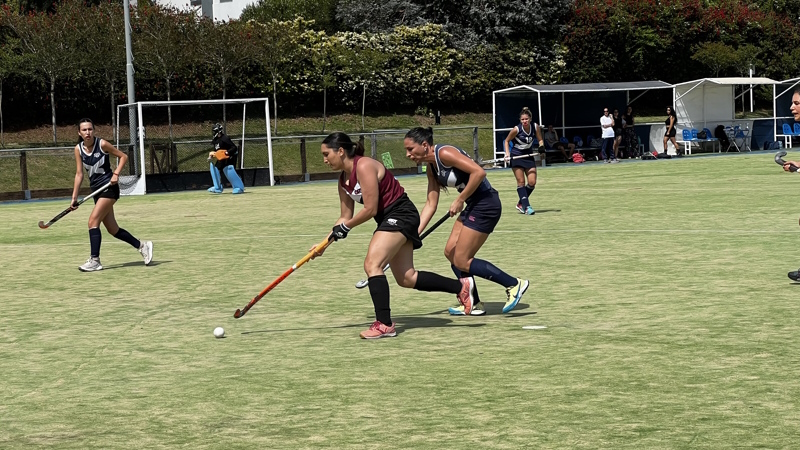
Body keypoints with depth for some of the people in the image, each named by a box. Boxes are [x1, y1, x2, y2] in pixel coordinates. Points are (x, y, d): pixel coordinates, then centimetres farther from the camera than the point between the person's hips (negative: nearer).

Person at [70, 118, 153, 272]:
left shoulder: (102, 144, -12)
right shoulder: (78, 149, 2)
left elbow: (123, 156, -2)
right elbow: (79, 174, 4)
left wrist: (116, 174, -17)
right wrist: (74, 197, -1)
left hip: (109, 187, -6)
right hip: (96, 190, 6)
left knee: (93, 221, -18)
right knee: (112, 229, 9)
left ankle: (94, 260, -15)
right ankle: (142, 246, 25)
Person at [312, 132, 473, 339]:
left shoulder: (364, 167, -20)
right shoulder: (343, 180, 7)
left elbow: (370, 209, -21)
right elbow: (345, 217, 14)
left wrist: (345, 227, -10)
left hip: (401, 214, -10)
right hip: (389, 219, 10)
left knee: (372, 264, -21)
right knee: (407, 278, 10)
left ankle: (384, 324, -21)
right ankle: (461, 286, 22)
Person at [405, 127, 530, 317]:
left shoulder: (444, 153, -17)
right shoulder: (431, 167, 11)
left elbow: (479, 172, -26)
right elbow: (430, 205, 12)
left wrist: (460, 200, -18)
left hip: (485, 204, -10)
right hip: (473, 205, 10)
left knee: (462, 262, -6)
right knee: (451, 252, 10)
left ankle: (514, 284, 0)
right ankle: (473, 304, 18)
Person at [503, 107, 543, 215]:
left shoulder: (535, 127, -10)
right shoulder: (516, 129, -19)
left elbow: (540, 139, 5)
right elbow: (507, 141, -4)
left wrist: (541, 146, -16)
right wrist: (507, 153, -17)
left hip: (529, 155, 4)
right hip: (516, 156, -4)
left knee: (532, 182, -2)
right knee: (521, 182, -8)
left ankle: (521, 204, 15)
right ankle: (526, 206, -8)